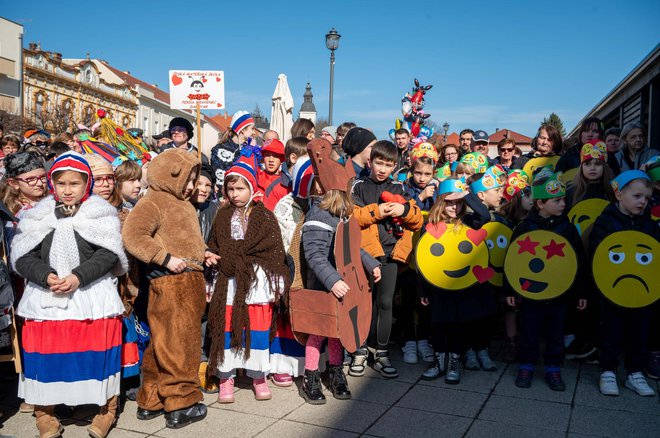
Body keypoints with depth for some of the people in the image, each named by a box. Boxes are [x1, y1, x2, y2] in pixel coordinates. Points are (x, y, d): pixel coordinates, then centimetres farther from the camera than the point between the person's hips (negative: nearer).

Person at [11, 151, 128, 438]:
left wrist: (78, 277, -19)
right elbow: (22, 256, 2)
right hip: (45, 298, 3)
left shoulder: (100, 214, 1)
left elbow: (108, 254, -8)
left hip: (92, 296, -2)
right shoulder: (37, 217, 9)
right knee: (44, 355, 5)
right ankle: (45, 414, 23)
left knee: (97, 353, 3)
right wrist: (46, 276, -15)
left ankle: (105, 410, 20)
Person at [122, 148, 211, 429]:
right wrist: (166, 259, -23)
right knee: (179, 344, -1)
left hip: (188, 282, 10)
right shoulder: (152, 202, -10)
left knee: (163, 343, 17)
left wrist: (201, 252, 13)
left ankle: (151, 401, 30)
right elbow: (132, 236, -22)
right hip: (171, 283, -10)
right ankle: (180, 405, 12)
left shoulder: (182, 203, 20)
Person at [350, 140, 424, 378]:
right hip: (366, 250, -2)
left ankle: (381, 352, 17)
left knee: (385, 303, 5)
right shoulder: (359, 187, 7)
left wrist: (405, 210, -7)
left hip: (391, 251, 2)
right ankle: (360, 350, 16)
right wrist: (376, 210, -15)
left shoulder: (399, 189, 14)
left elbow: (418, 221, 12)